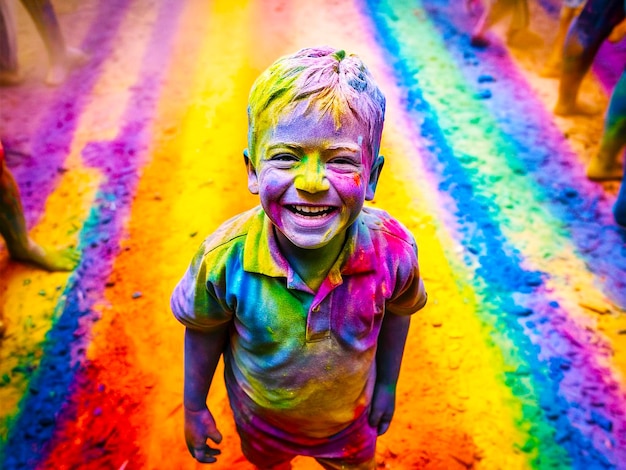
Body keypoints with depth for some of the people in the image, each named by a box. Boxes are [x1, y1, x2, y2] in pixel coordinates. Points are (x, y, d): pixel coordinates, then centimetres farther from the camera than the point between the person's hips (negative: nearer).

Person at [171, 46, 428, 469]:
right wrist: (194, 408, -2)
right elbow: (203, 331, -15)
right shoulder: (225, 258, -35)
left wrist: (387, 384, 4)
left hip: (350, 418, 1)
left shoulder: (392, 248, -31)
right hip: (261, 420, 0)